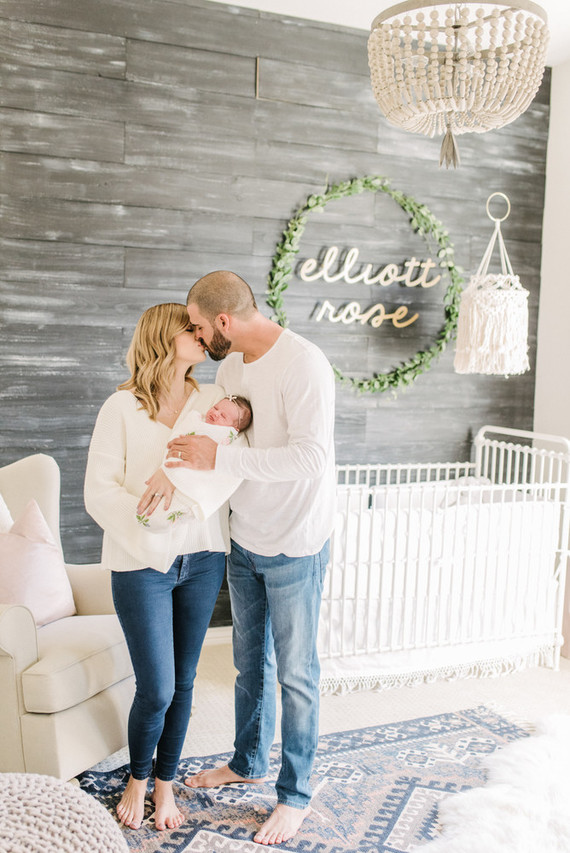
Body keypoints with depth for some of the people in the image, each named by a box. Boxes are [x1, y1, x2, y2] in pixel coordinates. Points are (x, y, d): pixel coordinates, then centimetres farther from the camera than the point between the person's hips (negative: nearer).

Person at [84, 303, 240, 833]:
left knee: (183, 681, 13)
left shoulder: (213, 399, 3)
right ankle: (137, 778, 32)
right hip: (141, 563, -3)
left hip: (203, 558, 3)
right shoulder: (121, 408, -7)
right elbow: (99, 491, -12)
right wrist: (152, 537, -21)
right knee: (156, 688, 1)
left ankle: (165, 784, 36)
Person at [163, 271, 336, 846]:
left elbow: (311, 459, -31)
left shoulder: (303, 365, -22)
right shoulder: (230, 365, 5)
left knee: (295, 673, 7)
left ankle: (295, 794, 26)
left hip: (294, 546, -7)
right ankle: (248, 762, 43)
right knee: (249, 662, 22)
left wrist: (220, 457, -31)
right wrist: (176, 467, 1)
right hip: (245, 541, 8)